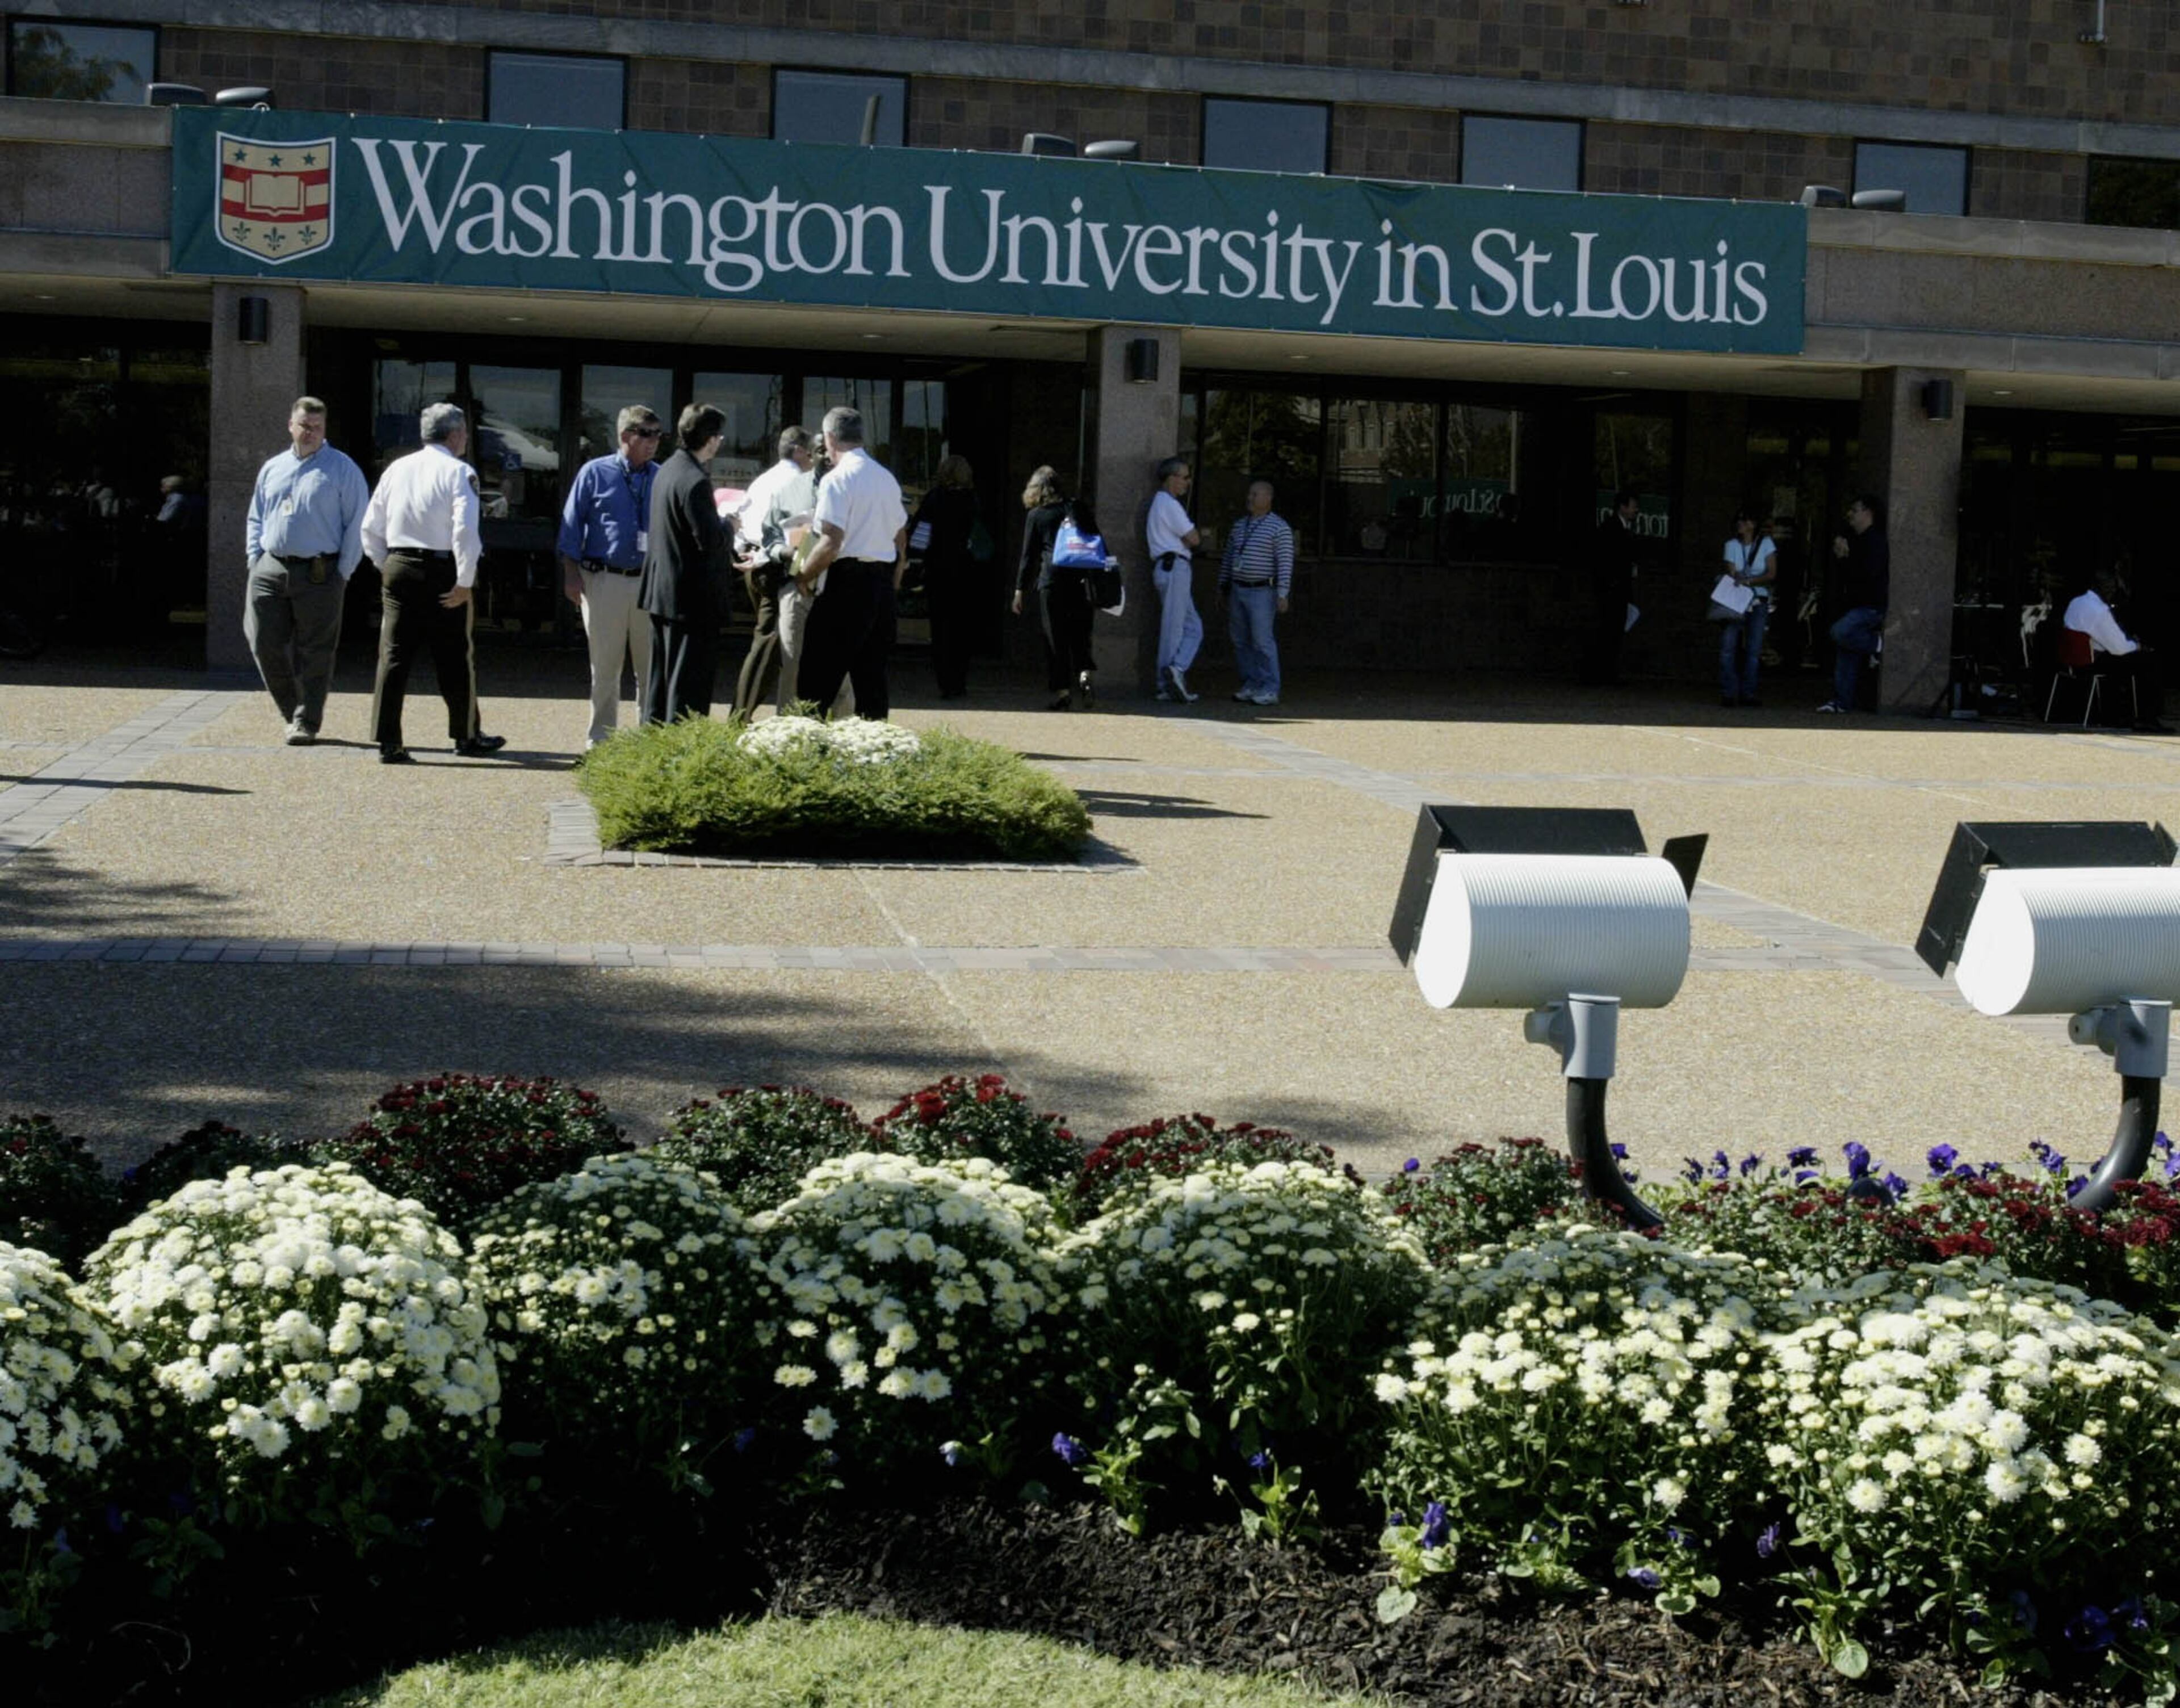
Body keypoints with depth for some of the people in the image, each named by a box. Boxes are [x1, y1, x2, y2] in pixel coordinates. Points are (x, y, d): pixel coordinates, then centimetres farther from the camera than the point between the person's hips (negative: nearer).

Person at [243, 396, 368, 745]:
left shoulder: (342, 469, 0)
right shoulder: (272, 468, 16)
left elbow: (357, 524, -3)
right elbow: (255, 518, 23)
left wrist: (343, 573, -8)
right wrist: (255, 557, 8)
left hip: (319, 573, -4)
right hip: (271, 569, 5)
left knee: (314, 652, -1)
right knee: (265, 644, 1)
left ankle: (306, 723, 8)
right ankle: (292, 710, 19)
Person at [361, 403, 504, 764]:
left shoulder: (397, 468, 10)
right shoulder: (458, 472, -7)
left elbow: (371, 527, 11)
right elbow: (465, 530, -17)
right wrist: (464, 583, -13)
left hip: (397, 569, 4)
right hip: (442, 571, -4)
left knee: (393, 656, 4)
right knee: (455, 659, 9)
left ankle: (387, 742, 0)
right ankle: (466, 737, 21)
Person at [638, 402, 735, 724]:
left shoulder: (667, 470, 9)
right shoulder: (695, 481, -21)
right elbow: (710, 541, -23)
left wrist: (720, 524, 16)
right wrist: (729, 526, -5)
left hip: (662, 589, 10)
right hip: (692, 597, -10)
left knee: (661, 672, 17)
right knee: (690, 681, -4)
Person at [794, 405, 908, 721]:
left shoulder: (837, 480, -11)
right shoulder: (887, 479, 14)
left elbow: (831, 542, -19)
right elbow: (901, 538, 19)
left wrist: (804, 576, -6)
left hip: (846, 583, -8)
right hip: (882, 583, 8)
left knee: (817, 680, -6)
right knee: (871, 674, 11)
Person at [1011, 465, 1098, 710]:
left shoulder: (1036, 515, 3)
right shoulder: (1079, 511, 10)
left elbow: (1029, 556, 4)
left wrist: (1020, 591, 9)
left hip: (1052, 581, -2)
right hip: (1083, 581, 3)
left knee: (1055, 638, 3)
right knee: (1079, 636, 9)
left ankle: (1061, 692, 2)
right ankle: (1087, 674, -16)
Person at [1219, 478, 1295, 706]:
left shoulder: (1279, 528, -6)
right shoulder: (1239, 526, 15)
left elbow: (1285, 564, -10)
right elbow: (1228, 558, 22)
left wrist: (1282, 595, -16)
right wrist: (1222, 585, 19)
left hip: (1262, 592, -7)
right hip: (1237, 591, 7)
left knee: (1262, 641, -11)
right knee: (1241, 641, 7)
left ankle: (1270, 690, -9)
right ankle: (1251, 686, 14)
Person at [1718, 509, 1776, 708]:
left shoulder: (1766, 544, 3)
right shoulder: (1732, 545, 7)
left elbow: (1772, 575, -4)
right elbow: (1732, 576, -1)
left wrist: (1749, 581, -18)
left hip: (1759, 603, 0)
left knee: (1754, 650, -5)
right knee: (1728, 647, -12)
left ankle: (1748, 694, -1)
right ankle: (1728, 693, -9)